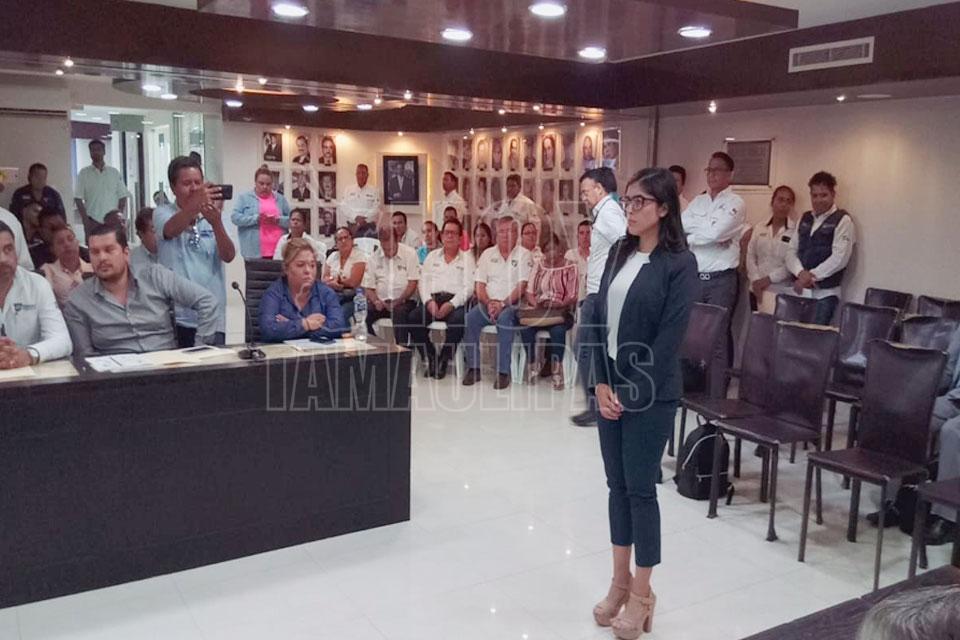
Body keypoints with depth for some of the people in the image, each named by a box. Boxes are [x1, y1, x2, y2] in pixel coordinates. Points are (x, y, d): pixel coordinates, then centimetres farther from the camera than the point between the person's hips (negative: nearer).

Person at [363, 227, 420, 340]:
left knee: (400, 312, -36)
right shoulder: (374, 258, 10)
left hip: (403, 302, -3)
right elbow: (368, 287, 9)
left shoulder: (410, 254, 1)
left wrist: (397, 302, -15)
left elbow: (412, 284, -4)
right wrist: (376, 301, -12)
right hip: (381, 302, 3)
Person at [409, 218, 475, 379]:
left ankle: (443, 359, -15)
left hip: (455, 301, -3)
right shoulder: (432, 256, 22)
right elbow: (423, 281, 13)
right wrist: (429, 301, -8)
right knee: (413, 317, -26)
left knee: (458, 319, -36)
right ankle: (430, 358, -11)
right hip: (432, 298, 3)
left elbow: (469, 286, 0)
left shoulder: (467, 258, 13)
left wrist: (451, 304, -16)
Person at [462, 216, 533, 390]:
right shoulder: (487, 254, 14)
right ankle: (473, 368, -18)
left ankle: (503, 371, -30)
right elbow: (480, 285, 8)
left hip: (512, 304, -3)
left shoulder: (524, 255, 3)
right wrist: (489, 303, -11)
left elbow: (522, 286, -8)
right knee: (470, 318, -25)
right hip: (488, 303, 3)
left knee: (505, 318, -36)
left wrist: (502, 304, -19)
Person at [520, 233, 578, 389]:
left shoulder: (571, 267, 5)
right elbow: (529, 291, 10)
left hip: (561, 312, -3)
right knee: (525, 327, -30)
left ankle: (556, 368, -20)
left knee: (557, 330, -36)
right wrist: (536, 303, -11)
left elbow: (572, 297, -3)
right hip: (538, 312, 3)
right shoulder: (538, 266, 18)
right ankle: (532, 365, -14)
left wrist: (559, 304, -22)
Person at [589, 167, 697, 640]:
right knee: (617, 485, 13)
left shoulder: (679, 263, -10)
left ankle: (642, 594, 19)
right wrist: (602, 383, -3)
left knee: (641, 489, 3)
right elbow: (599, 317, 6)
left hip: (649, 393, -6)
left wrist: (632, 391, -15)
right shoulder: (619, 253, 8)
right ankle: (620, 581, 27)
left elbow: (670, 336, -15)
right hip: (610, 387, 6)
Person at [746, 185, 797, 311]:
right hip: (757, 289, 4)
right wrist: (755, 280, -5)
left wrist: (769, 279, -13)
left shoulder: (796, 230, -3)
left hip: (781, 292, -3)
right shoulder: (759, 227, 10)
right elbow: (750, 255, 7)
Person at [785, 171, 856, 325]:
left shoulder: (843, 220, -1)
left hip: (824, 294, -5)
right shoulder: (804, 219, 16)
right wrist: (801, 273, -9)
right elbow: (791, 251, 10)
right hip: (800, 292, 5)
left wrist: (811, 276, -13)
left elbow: (840, 258, -11)